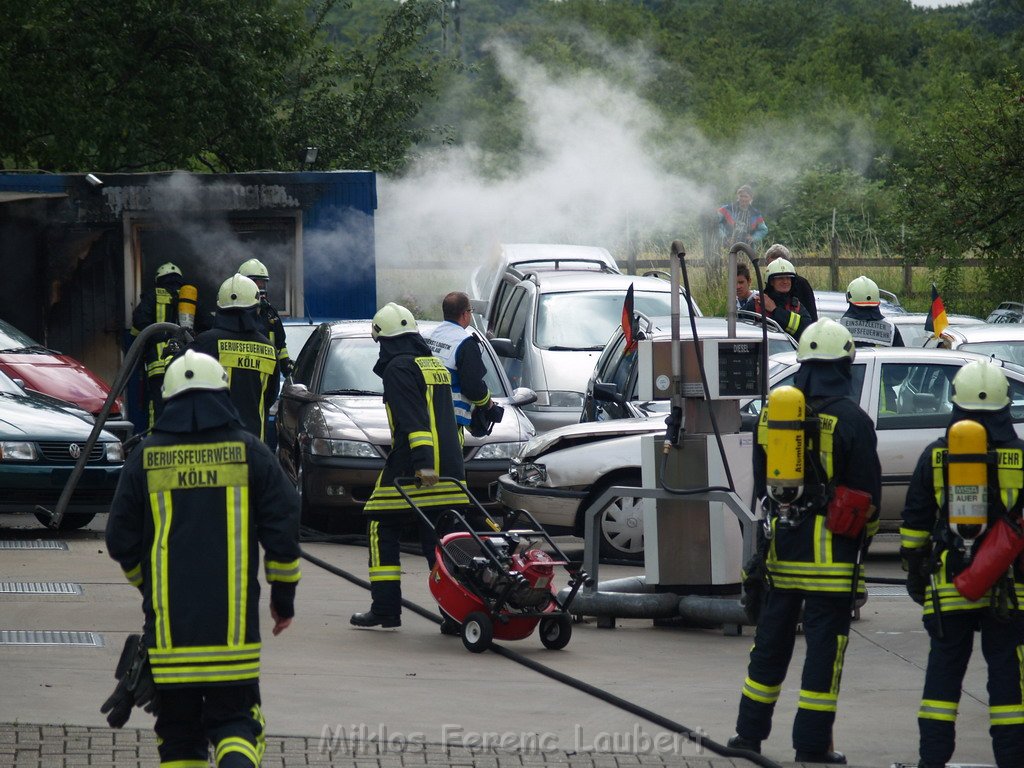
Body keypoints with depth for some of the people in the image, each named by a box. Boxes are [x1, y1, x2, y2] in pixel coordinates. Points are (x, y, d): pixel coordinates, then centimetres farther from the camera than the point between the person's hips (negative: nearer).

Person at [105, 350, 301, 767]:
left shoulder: (145, 458, 4)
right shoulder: (249, 452, 1)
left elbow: (121, 540, 9)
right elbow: (283, 528, 1)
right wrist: (284, 595, 12)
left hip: (168, 623, 1)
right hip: (233, 624, -1)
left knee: (178, 729, 10)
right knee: (234, 717, 3)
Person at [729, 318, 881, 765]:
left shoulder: (772, 413, 7)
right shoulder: (852, 421, -10)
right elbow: (868, 492, -6)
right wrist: (863, 540, 7)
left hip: (781, 545, 5)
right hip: (829, 552, -5)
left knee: (771, 640, 15)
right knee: (825, 645, -1)